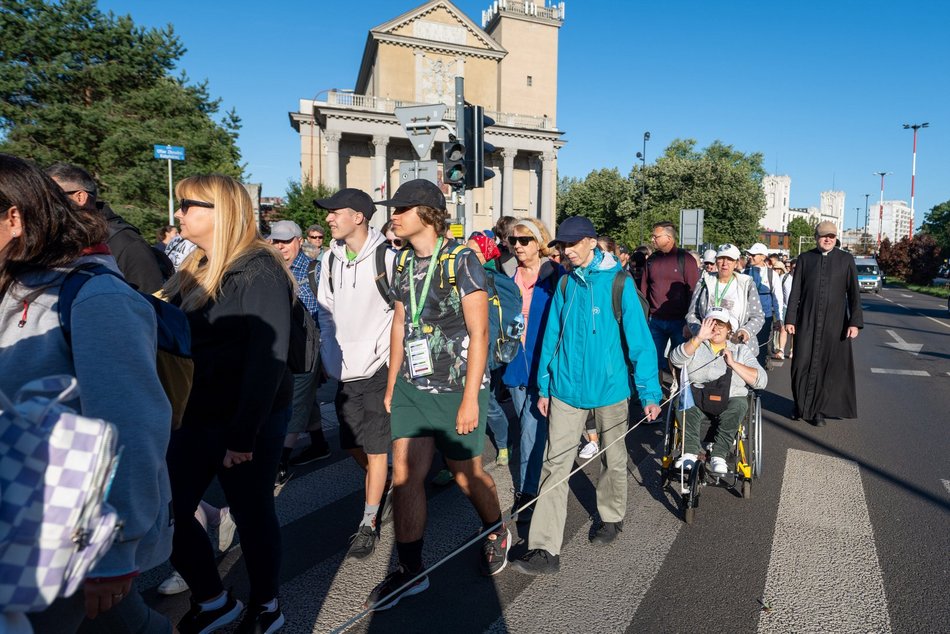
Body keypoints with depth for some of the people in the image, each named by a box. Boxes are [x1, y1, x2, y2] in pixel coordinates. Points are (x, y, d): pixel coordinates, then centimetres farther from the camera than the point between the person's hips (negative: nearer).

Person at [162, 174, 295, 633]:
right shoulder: (197, 269, 11)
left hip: (249, 420, -8)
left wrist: (243, 435, -22)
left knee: (251, 514, 8)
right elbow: (175, 341, 13)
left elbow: (268, 358, -21)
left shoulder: (259, 272, -15)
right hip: (195, 417, 8)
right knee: (169, 512, 13)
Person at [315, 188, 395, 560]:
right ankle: (385, 485, 42)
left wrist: (385, 353, -11)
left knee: (375, 448, 2)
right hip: (344, 368, 6)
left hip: (377, 366, -6)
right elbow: (326, 313, 13)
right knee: (352, 445, 15)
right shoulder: (331, 258, 7)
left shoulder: (386, 257, -11)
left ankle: (369, 524, 16)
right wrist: (331, 358, 7)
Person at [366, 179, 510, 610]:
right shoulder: (404, 263, 7)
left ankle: (497, 533, 41)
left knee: (466, 474, 11)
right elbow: (399, 327, 13)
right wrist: (391, 386, 12)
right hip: (411, 388, 6)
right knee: (404, 476, 3)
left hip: (456, 390, -5)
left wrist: (470, 398, -17)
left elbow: (478, 332, -14)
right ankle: (409, 570, 20)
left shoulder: (461, 259, -12)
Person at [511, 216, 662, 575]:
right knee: (555, 464, -2)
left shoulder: (619, 282, -9)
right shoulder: (566, 283, 3)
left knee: (613, 459, 17)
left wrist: (650, 392, -12)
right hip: (567, 387, 3)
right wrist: (544, 386, 9)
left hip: (609, 387, -2)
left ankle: (611, 517, 43)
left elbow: (639, 338, -10)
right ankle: (544, 549, 3)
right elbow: (552, 336, 8)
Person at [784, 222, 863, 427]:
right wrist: (790, 319, 1)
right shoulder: (804, 259, 5)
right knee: (802, 363, 2)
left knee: (829, 364, 3)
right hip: (806, 321, 0)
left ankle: (819, 410, 14)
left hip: (834, 323, 0)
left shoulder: (846, 260, 4)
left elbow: (854, 293, 2)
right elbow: (795, 292, 5)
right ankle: (801, 406, 19)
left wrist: (855, 322, -6)